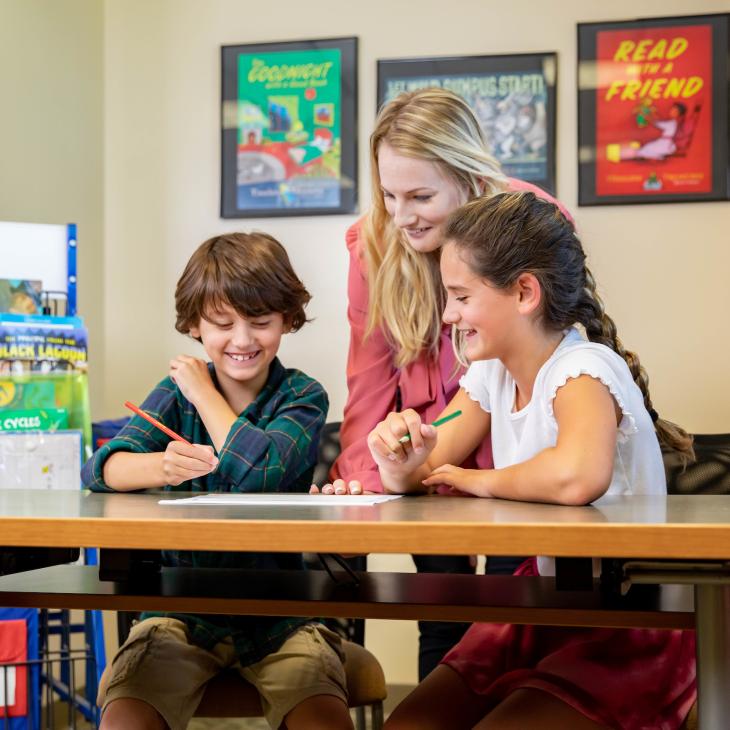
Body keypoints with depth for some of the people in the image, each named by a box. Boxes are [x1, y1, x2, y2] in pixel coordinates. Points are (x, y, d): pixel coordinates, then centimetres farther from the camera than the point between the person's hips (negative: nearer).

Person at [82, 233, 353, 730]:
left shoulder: (303, 397, 0)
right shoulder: (176, 393, 6)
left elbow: (260, 473, -20)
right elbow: (101, 467, -10)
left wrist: (203, 392, -6)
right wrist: (161, 466, -32)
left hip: (280, 614, -1)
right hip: (182, 609, 2)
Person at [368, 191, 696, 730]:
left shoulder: (585, 369, -20)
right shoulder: (491, 373, 4)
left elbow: (576, 477, -42)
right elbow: (428, 472, 7)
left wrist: (481, 481, -22)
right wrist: (403, 466, -18)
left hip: (630, 629, -7)